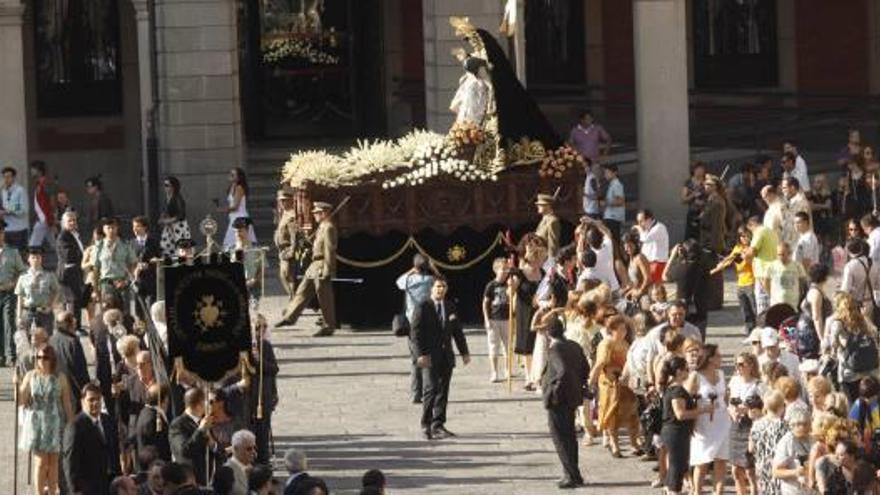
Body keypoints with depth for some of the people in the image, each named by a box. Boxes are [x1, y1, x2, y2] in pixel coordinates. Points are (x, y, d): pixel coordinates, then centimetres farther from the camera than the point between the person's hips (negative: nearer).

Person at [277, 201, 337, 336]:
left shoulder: (328, 228, -16)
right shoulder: (322, 227, 16)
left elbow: (329, 250, -21)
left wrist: (326, 271, -23)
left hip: (322, 267, -10)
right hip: (314, 265, 10)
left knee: (324, 298, -3)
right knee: (303, 291, 14)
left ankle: (329, 327, 4)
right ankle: (290, 317, 21)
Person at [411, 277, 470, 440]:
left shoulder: (450, 307, 12)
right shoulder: (423, 308, -5)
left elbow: (457, 331, 16)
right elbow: (416, 333, -9)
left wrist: (464, 352, 13)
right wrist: (421, 354, -18)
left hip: (446, 356, 5)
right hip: (430, 357, -5)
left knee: (443, 391, 5)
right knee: (431, 389, -11)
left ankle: (438, 426, 9)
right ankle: (426, 425, -2)